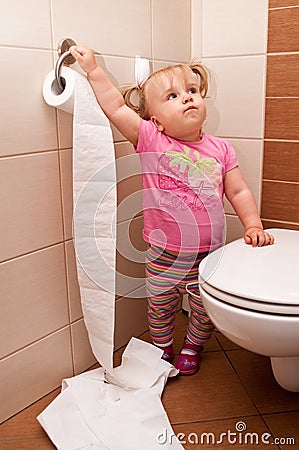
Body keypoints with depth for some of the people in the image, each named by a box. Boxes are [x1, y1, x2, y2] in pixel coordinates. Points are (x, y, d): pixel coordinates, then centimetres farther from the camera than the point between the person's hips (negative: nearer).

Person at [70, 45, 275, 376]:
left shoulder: (220, 149, -2)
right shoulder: (152, 141, -10)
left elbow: (239, 192, 4)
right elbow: (116, 108, -16)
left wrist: (254, 227, -5)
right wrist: (93, 69, -16)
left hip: (208, 256, 2)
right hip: (164, 258, -1)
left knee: (206, 312, 17)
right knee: (160, 311, 19)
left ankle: (192, 348, 48)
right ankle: (162, 348, 49)